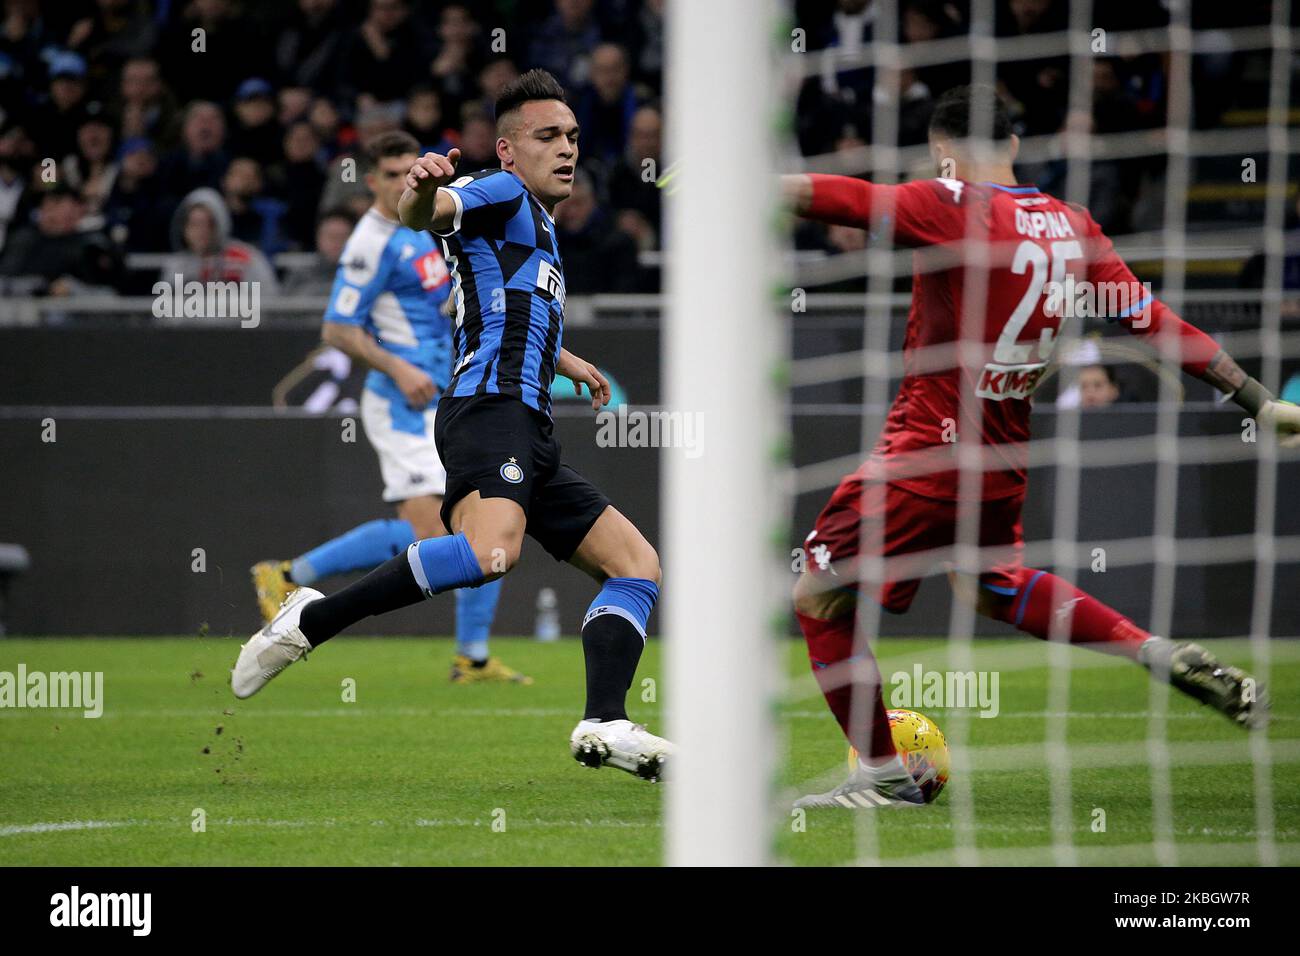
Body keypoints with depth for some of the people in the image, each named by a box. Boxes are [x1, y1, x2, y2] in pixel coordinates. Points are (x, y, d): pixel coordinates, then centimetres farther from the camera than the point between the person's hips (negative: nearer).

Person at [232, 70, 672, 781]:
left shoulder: (540, 230, 32)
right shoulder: (502, 195, 4)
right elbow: (425, 214, -19)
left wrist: (564, 360, 63)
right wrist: (423, 189, -42)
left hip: (529, 441, 10)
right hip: (489, 405, -10)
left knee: (638, 565, 5)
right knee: (492, 551, -36)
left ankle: (603, 725, -12)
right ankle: (310, 622, -27)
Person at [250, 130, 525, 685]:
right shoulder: (373, 243, -15)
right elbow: (338, 330, -16)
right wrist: (399, 369, -22)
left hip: (450, 402, 9)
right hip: (405, 407, -9)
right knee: (426, 530, -18)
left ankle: (473, 658, 12)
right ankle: (290, 576, -8)